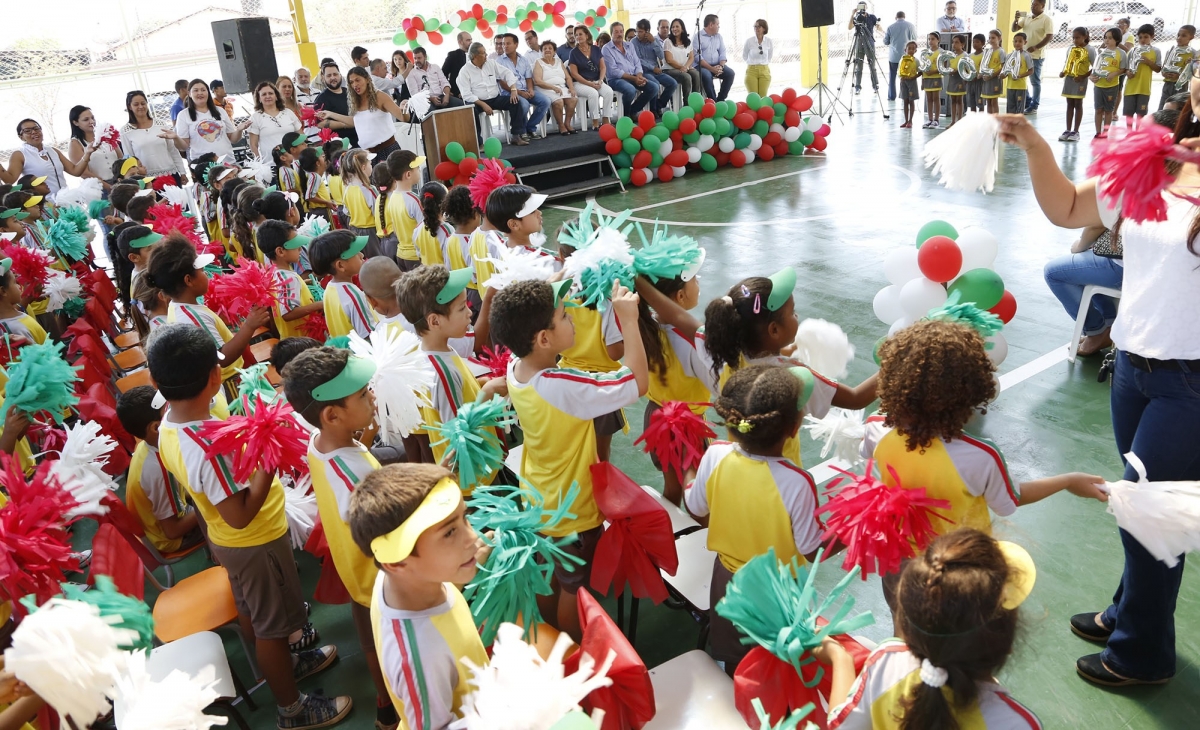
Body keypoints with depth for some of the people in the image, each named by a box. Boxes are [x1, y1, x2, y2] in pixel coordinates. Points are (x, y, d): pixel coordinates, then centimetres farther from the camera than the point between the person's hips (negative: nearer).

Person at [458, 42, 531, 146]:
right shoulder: (465, 71, -6)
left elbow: (507, 73, 6)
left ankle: (517, 135, -17)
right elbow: (466, 95, -14)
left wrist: (513, 89, -11)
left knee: (515, 101, -19)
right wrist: (483, 105, -25)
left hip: (495, 99, 4)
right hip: (478, 102, -4)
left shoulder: (491, 63, 7)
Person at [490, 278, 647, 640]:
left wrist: (551, 299, -1)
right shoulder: (566, 387, -38)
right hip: (573, 513, -8)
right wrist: (629, 321, -29)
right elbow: (638, 382, -34)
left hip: (538, 504, 8)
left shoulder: (515, 368, -13)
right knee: (575, 588, 17)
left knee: (548, 577, 29)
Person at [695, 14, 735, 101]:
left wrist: (721, 66, -11)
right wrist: (711, 69, -21)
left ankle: (720, 99, -14)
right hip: (702, 66, -6)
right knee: (706, 75, -37)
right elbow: (697, 56, -13)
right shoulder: (698, 36, -3)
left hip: (716, 65, 6)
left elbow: (722, 53, 11)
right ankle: (713, 101, -24)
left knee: (730, 73, -19)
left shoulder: (719, 36, 17)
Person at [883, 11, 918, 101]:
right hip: (906, 55, 1)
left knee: (892, 76, 6)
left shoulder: (890, 27, -4)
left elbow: (885, 42, 4)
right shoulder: (911, 26, -2)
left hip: (893, 55, 0)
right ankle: (904, 96, 8)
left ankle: (891, 96, 5)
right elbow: (914, 40, 2)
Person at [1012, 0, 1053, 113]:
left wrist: (1035, 47, -22)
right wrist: (1016, 19, -7)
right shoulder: (1026, 18, 10)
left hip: (1036, 55, -7)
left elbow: (1050, 36, -14)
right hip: (1024, 53, 7)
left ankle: (1034, 106, 5)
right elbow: (1014, 29, 12)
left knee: (1035, 81, -1)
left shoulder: (1046, 20, -8)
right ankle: (1027, 101, 25)